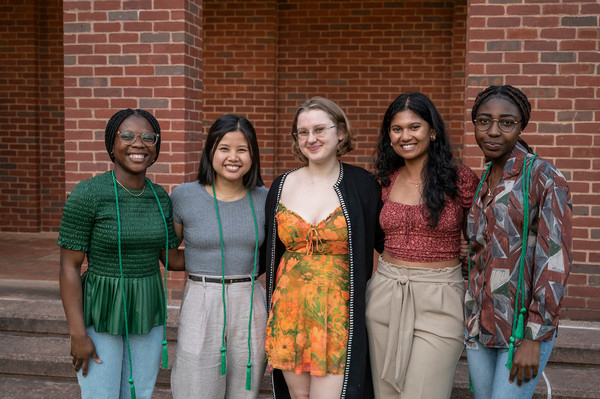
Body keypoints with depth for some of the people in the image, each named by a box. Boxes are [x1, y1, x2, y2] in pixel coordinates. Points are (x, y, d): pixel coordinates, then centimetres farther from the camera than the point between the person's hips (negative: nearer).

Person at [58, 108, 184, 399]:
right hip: (101, 315, -5)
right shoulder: (87, 194, -14)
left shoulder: (160, 197, 2)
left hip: (148, 315, 5)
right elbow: (69, 267, -13)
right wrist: (78, 335, -14)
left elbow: (171, 259, 9)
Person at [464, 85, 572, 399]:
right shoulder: (483, 182, 9)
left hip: (524, 326, -6)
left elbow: (555, 260, -15)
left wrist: (533, 337, -17)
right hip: (479, 323, 6)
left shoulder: (544, 178, -12)